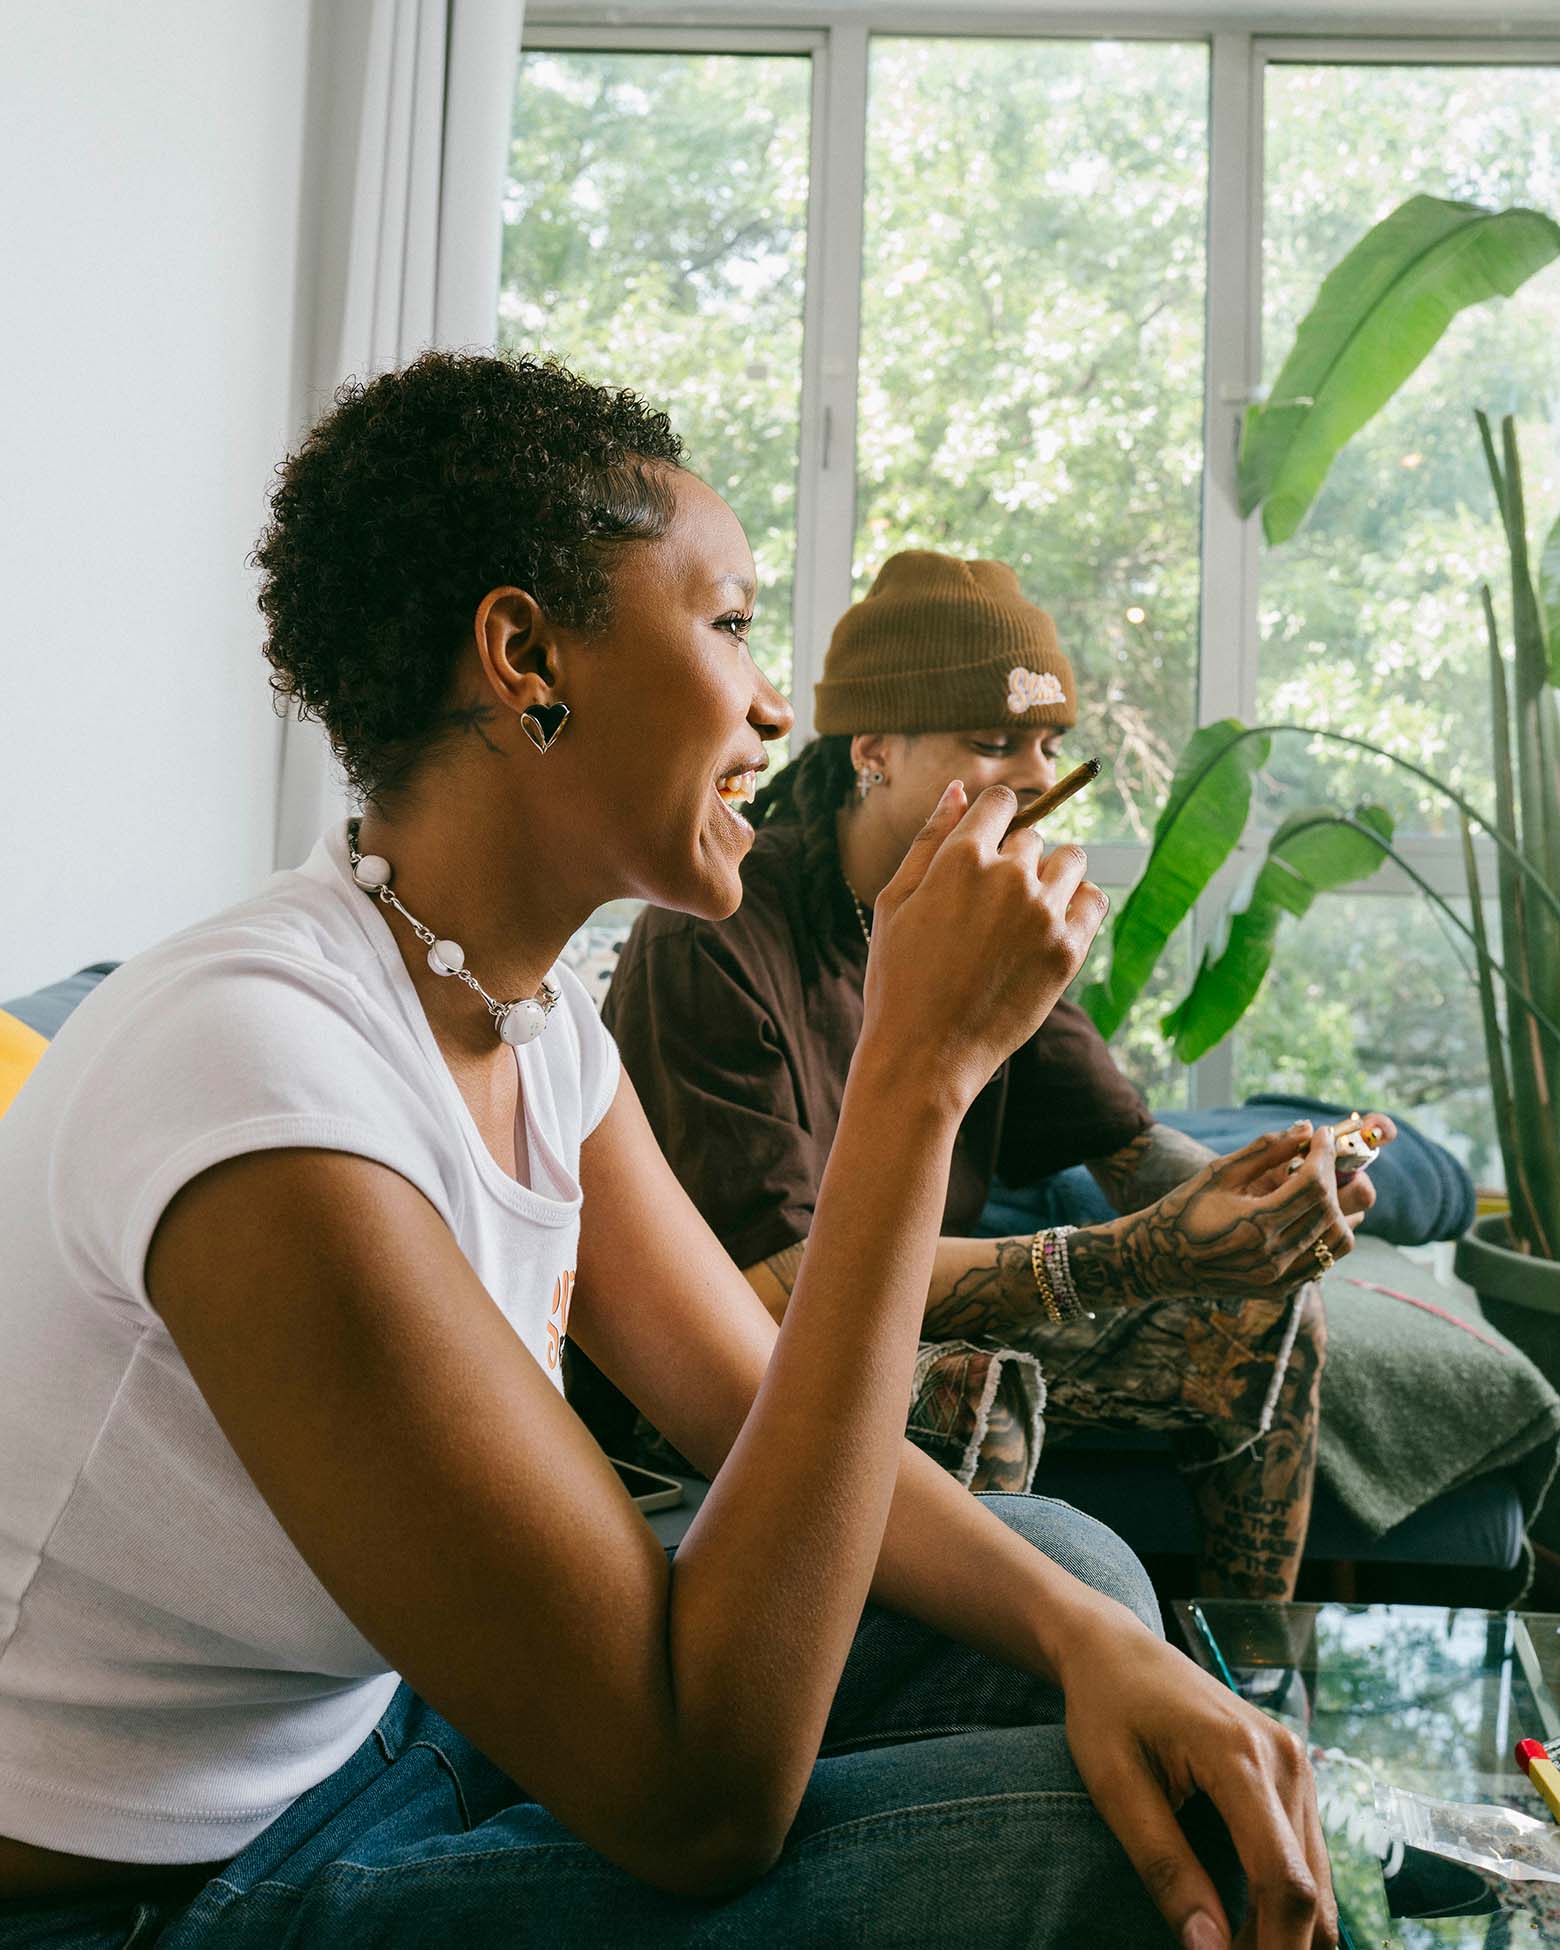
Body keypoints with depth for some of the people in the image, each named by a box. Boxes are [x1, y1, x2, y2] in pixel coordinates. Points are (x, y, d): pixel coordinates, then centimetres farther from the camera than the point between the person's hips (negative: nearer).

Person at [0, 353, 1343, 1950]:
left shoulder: (531, 1012, -2)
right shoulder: (264, 1068, -31)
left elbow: (767, 1417, 1)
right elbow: (699, 1801, -31)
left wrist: (1094, 1635, -18)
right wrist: (916, 1075, -31)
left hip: (390, 1731, 8)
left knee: (1072, 1569, 0)